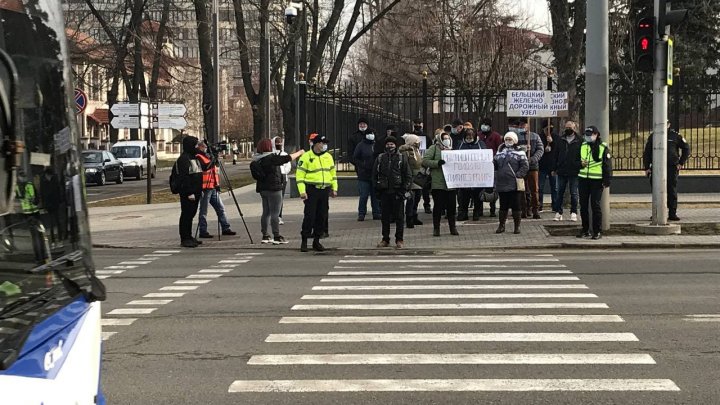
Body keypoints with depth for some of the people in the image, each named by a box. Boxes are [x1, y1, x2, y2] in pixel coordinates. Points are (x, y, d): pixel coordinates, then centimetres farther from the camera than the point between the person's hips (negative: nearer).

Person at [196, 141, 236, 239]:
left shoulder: (208, 156, 21)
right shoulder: (198, 157, -6)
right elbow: (205, 167, -23)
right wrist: (213, 160, -24)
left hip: (213, 188, 9)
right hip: (205, 188, -9)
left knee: (220, 208, 9)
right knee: (203, 210, -3)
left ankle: (225, 228, 14)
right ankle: (203, 231, 0)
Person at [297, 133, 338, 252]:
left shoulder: (328, 157, 13)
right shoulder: (306, 157, -4)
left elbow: (333, 173, 20)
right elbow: (300, 175, -6)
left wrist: (334, 188, 13)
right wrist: (302, 191, -14)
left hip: (324, 190, 5)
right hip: (311, 190, -5)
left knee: (322, 216, 6)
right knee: (309, 216, -9)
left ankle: (316, 241, 14)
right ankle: (304, 241, -2)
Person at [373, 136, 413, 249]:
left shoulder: (402, 158, 3)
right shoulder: (380, 158, 9)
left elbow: (408, 175, 2)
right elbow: (374, 175, 14)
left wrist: (406, 189, -7)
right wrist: (377, 187, 4)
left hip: (397, 192, -2)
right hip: (384, 192, 2)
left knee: (399, 217, 0)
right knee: (385, 217, 8)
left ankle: (399, 240, 7)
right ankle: (385, 239, 15)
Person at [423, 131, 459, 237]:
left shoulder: (451, 150, 20)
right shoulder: (434, 148, 2)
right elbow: (425, 161, -8)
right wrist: (437, 163, -19)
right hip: (438, 183, -5)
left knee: (451, 206, 7)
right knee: (438, 206, -2)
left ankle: (453, 227, 15)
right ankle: (436, 228, 7)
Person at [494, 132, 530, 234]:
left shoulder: (519, 152, 0)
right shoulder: (500, 151, 13)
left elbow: (525, 166, -5)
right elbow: (495, 164, 14)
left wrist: (518, 175, -14)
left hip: (514, 184, -4)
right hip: (501, 184, 4)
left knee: (516, 206, 2)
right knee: (503, 205, 11)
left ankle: (517, 226, 10)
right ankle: (501, 225, 19)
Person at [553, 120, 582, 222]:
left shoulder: (579, 141, -2)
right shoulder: (561, 140, 10)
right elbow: (556, 155, 13)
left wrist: (579, 166, -11)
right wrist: (554, 168, 7)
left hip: (574, 172, -3)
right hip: (561, 171, 3)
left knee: (574, 193, 3)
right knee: (560, 193, 6)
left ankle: (573, 213, 11)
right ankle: (558, 213, 12)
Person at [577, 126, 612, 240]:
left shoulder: (604, 148, -3)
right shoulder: (582, 146, 11)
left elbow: (608, 166, -3)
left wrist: (606, 182, -9)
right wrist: (581, 164, -4)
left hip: (597, 181, -5)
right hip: (583, 180, 5)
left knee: (595, 205, -6)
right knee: (583, 205, 7)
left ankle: (598, 231, 0)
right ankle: (585, 230, 17)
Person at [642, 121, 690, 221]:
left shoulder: (675, 136, 5)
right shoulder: (652, 137, 9)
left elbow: (686, 148, 13)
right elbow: (646, 153, 12)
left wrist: (681, 162, 4)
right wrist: (646, 167, 4)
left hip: (672, 168, -1)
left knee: (672, 191, -3)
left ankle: (672, 213, 0)